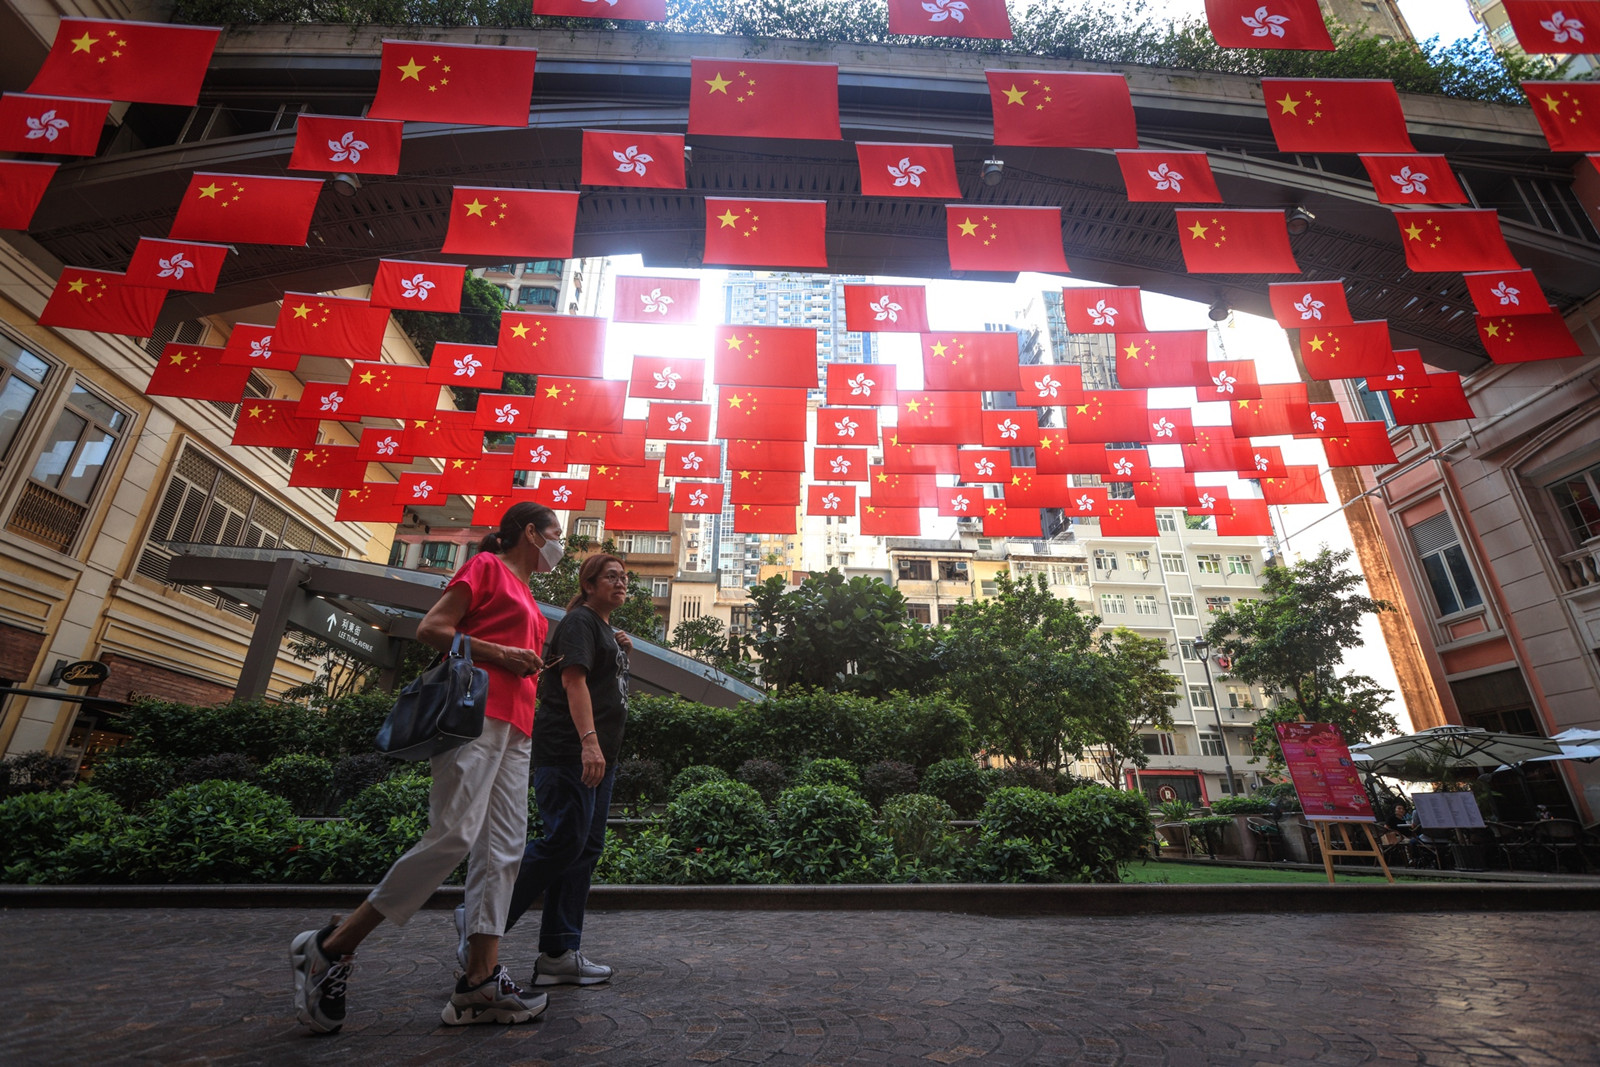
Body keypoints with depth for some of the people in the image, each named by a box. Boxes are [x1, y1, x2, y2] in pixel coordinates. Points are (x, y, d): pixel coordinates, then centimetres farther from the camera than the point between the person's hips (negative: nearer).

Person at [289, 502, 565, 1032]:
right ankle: (332, 947, 2)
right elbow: (431, 628, -7)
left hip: (514, 726, 9)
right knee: (454, 834, -15)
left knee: (503, 848, 1)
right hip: (476, 710, -9)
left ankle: (480, 981, 3)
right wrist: (500, 653, -11)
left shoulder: (526, 595, 27)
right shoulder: (487, 566, 3)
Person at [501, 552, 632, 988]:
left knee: (586, 849, 7)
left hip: (597, 755, 10)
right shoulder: (580, 621, -6)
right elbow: (573, 679, -20)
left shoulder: (606, 630, 22)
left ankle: (559, 955, 13)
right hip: (568, 752, -10)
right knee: (564, 841, -12)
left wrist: (619, 649, 19)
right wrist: (588, 741, -29)